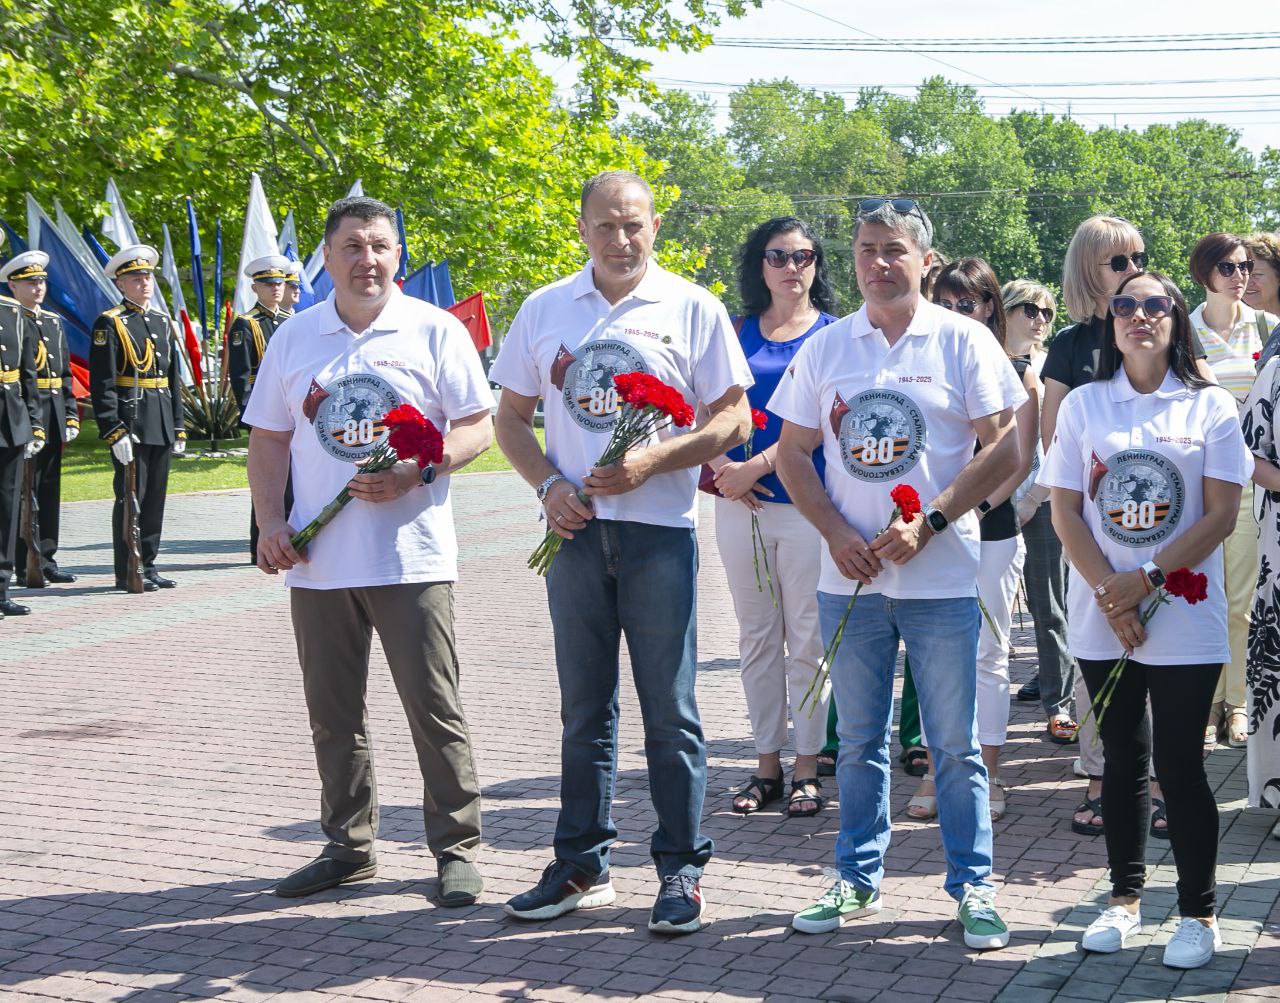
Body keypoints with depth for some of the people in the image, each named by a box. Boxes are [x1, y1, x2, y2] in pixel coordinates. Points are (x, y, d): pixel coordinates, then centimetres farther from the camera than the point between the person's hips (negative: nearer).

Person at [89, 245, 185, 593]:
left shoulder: (163, 322, 15)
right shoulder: (109, 324, -5)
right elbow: (102, 384, -11)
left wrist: (178, 428, 12)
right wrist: (114, 431, -18)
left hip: (161, 427, 7)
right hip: (129, 424, -7)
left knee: (155, 498, 10)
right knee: (130, 497, -3)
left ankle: (148, 567, 18)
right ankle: (127, 573, 3)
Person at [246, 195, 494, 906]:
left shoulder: (434, 331, 0)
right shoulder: (294, 338, 10)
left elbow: (477, 427, -2)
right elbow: (268, 438, 15)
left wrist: (417, 472, -18)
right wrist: (270, 522, 2)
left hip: (411, 557, -4)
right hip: (318, 559, 4)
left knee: (435, 710, -1)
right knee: (332, 714, 11)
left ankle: (456, 849, 10)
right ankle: (348, 846, 24)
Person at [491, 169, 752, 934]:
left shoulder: (693, 309, 0)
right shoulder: (545, 310, 9)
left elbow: (732, 419, -2)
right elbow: (512, 417, 12)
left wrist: (650, 462, -15)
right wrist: (549, 484, -5)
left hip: (660, 532, -3)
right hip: (576, 529, 3)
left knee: (671, 713, 2)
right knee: (585, 710, 11)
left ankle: (682, 870, 12)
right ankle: (583, 866, 20)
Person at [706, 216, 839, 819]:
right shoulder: (737, 333, 11)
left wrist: (757, 466, -15)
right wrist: (722, 468, -8)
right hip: (741, 502, 4)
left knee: (807, 642, 0)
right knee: (757, 639, 9)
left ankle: (807, 770, 8)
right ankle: (767, 766, 17)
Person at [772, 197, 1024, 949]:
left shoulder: (963, 341, -2)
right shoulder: (825, 348, 7)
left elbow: (1003, 449, -5)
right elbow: (793, 452, 10)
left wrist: (927, 524, -14)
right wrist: (837, 534, -5)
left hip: (942, 577, -3)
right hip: (850, 577, 3)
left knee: (956, 744, 3)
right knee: (860, 741, 12)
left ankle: (974, 887, 14)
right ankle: (858, 880, 24)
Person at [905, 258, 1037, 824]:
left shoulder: (1014, 372, 3)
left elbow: (1019, 459, -1)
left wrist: (977, 505, -12)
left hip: (992, 527, -2)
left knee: (987, 652, 2)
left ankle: (988, 775, 9)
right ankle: (936, 771, 9)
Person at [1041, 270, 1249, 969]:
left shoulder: (1210, 406, 0)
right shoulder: (1083, 405, 6)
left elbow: (1221, 514, -6)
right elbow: (1066, 513, 2)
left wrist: (1146, 579, -14)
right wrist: (1110, 595, -10)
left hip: (1184, 615, -2)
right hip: (1102, 615, 2)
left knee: (1178, 763, -2)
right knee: (1122, 756, 10)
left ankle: (1197, 913, 10)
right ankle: (1125, 899, 22)